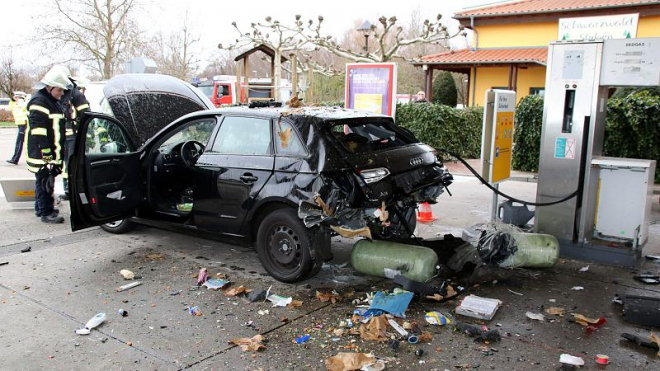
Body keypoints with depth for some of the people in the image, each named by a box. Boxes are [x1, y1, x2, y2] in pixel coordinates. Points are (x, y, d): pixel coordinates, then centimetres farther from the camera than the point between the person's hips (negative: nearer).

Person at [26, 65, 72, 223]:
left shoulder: (54, 101, 17)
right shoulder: (39, 102, -16)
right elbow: (38, 131, -22)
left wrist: (58, 154, 25)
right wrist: (46, 154, -25)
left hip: (52, 153, 10)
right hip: (42, 155, -10)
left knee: (44, 181, 18)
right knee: (45, 182, -5)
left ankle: (41, 208, 29)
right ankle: (46, 213, 1)